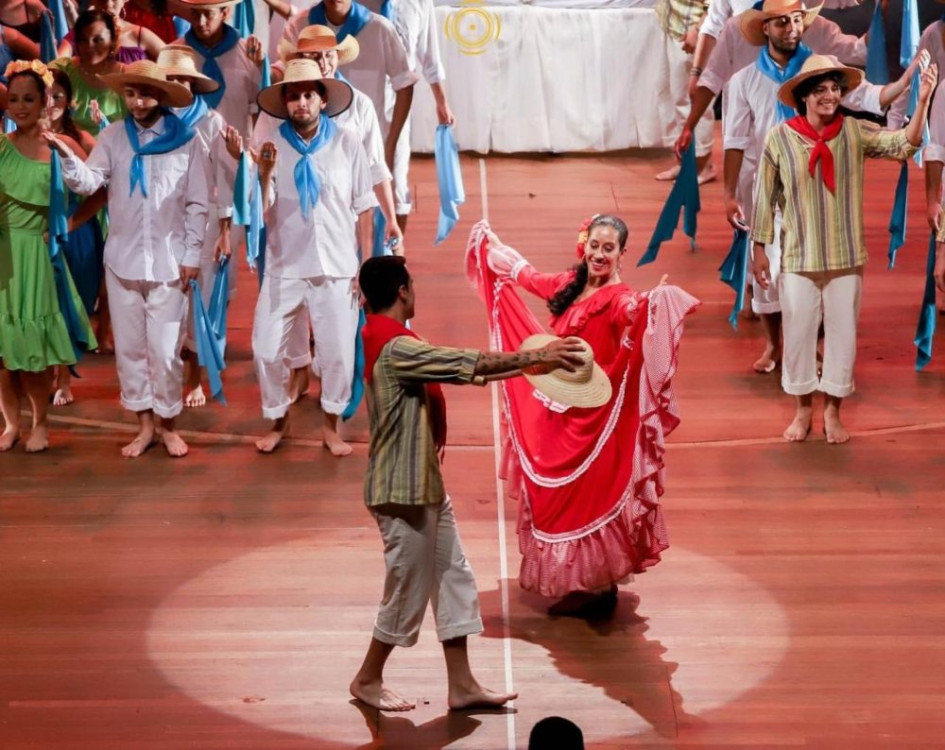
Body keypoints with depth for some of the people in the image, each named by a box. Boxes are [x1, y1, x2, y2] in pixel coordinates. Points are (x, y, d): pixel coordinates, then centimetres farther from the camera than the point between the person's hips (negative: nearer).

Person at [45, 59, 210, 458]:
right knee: (129, 346, 9)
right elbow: (89, 182, -10)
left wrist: (192, 255, -3)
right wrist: (67, 156, -29)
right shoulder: (113, 136, 2)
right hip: (122, 259, 3)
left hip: (169, 261, -2)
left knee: (165, 349, 1)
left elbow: (197, 204, 0)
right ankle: (144, 425, 21)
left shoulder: (186, 140, -2)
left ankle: (168, 424, 17)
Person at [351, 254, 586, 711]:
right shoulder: (395, 348, -23)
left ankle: (462, 686, 18)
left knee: (453, 581, 12)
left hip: (425, 485, 10)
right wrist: (535, 357, -18)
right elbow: (471, 364, -25)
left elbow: (460, 370, 14)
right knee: (407, 592, 3)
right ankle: (367, 680, 22)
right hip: (403, 490, -10)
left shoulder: (394, 344, 10)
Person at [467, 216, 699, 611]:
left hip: (595, 418, -7)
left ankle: (598, 587, 16)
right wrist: (488, 240, 33)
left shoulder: (619, 299, -17)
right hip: (556, 410, 8)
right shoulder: (569, 285, 4)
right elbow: (523, 273, 21)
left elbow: (634, 313, -41)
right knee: (556, 496, 18)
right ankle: (573, 579, 34)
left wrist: (652, 305, -64)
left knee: (593, 497, 2)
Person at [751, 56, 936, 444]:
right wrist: (760, 249, 1)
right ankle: (803, 410, 27)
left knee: (843, 332, 9)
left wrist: (922, 102, -33)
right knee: (798, 332, 9)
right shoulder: (779, 137, -8)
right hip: (798, 257, -1)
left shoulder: (855, 132, -5)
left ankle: (833, 411, 25)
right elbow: (766, 196, -1)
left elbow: (902, 144, -19)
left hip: (846, 257, 1)